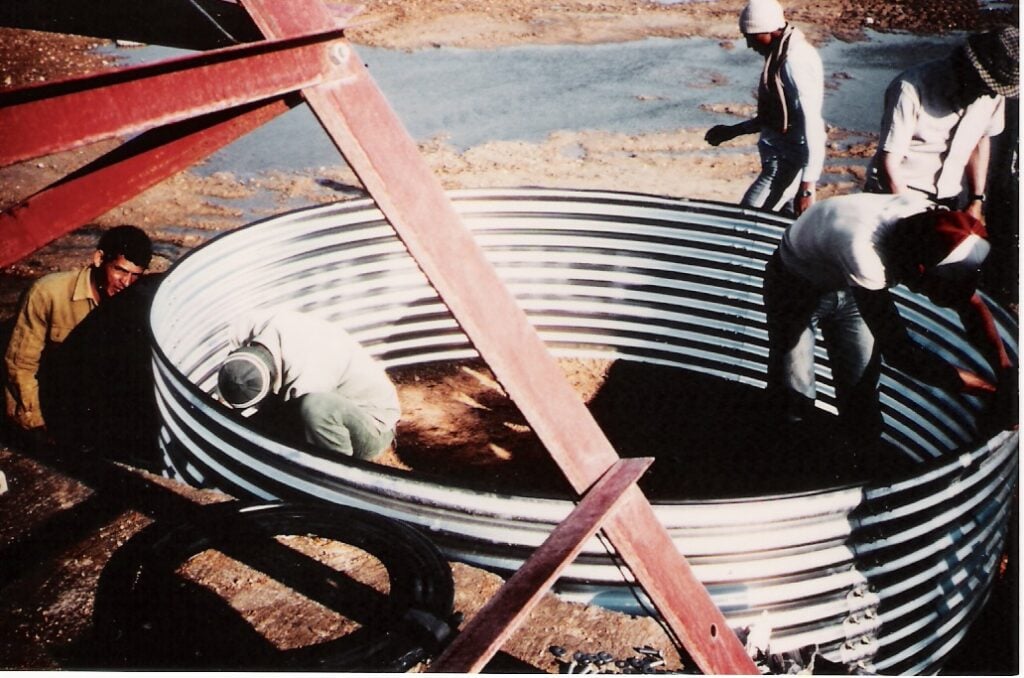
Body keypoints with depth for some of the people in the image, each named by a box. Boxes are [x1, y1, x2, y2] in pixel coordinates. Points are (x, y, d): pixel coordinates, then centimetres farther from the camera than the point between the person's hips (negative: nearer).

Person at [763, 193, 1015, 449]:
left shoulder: (932, 226, -26)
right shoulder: (861, 248, -46)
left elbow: (971, 304, -15)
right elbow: (897, 350, -43)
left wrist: (1005, 370, -30)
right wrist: (991, 389, -42)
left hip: (849, 290, 5)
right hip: (796, 286, -5)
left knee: (861, 399, 0)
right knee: (793, 404, -7)